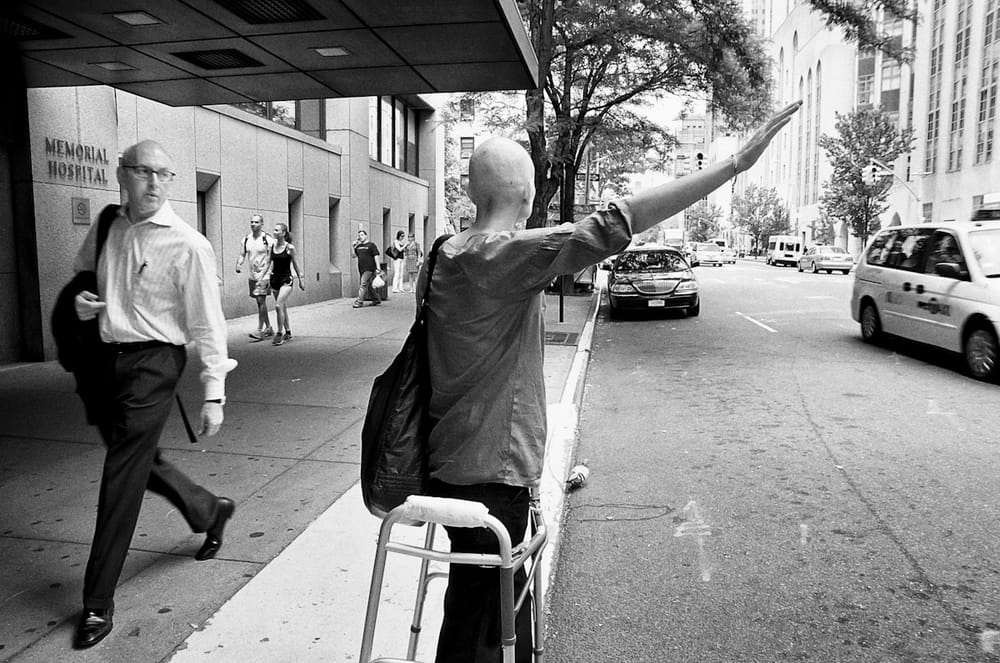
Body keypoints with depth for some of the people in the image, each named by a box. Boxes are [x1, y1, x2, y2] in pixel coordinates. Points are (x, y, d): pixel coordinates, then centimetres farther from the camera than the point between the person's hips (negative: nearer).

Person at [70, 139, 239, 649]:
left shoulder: (186, 245, -13)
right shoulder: (106, 228, 5)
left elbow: (207, 323, -12)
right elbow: (79, 276, 25)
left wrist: (214, 393, -13)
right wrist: (80, 300, 1)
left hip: (152, 363, -7)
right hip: (106, 358, 7)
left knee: (122, 478, -2)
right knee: (138, 460, 20)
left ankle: (98, 602, 12)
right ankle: (209, 511, 45)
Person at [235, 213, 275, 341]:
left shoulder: (267, 239, -10)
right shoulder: (246, 239, 7)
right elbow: (242, 255, 10)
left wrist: (263, 274, -19)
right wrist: (238, 264, -10)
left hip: (264, 274, -6)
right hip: (252, 274, 6)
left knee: (261, 300, -13)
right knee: (260, 301, 12)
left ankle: (260, 330, -11)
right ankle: (268, 328, 23)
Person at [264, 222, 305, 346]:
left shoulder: (289, 248, -8)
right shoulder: (272, 247, 3)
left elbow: (295, 264, 1)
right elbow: (270, 262, 12)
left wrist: (300, 280, 6)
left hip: (286, 280, -5)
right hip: (275, 280, 5)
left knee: (278, 306, -18)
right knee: (283, 308, 12)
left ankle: (280, 333, -9)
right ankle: (288, 332, 24)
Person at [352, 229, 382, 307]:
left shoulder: (371, 245, -4)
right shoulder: (358, 246, 15)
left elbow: (376, 256, -8)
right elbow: (354, 256, 17)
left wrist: (377, 268, -15)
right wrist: (353, 247, 3)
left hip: (369, 269, -7)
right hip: (361, 269, 7)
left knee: (364, 284, -12)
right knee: (368, 286, 12)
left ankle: (359, 302, -13)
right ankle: (376, 299, 24)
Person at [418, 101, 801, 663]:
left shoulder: (444, 256, 6)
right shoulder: (507, 255, -20)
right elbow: (616, 226, -29)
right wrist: (736, 163, -27)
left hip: (451, 463, 9)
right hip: (491, 473, -9)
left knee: (507, 611, 22)